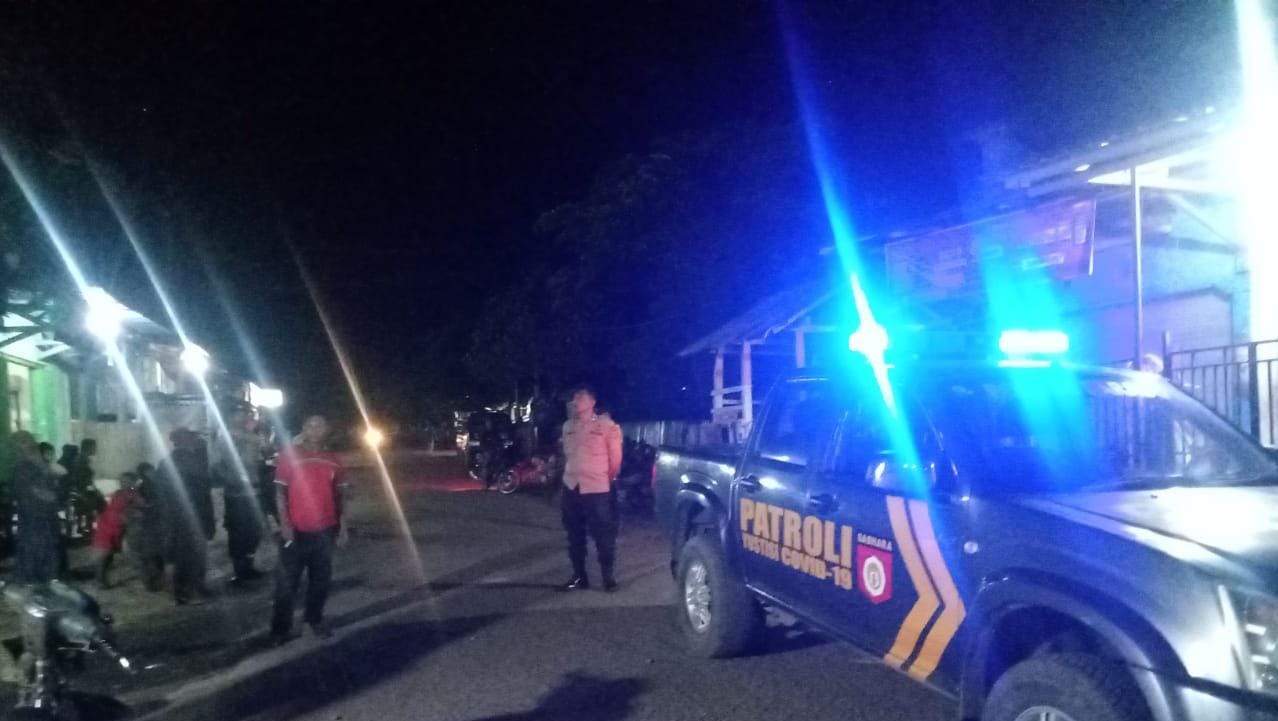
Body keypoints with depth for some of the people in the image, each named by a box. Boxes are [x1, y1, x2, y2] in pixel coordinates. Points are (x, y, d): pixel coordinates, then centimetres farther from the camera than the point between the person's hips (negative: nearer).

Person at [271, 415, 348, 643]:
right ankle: (281, 627, 14)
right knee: (287, 581, 3)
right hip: (296, 530, -4)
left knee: (321, 580, 12)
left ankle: (315, 619, 27)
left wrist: (341, 524, 10)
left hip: (325, 530, 4)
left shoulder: (333, 461, 6)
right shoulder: (289, 455, -6)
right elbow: (280, 491, -6)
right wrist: (284, 523, -13)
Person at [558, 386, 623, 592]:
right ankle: (579, 576, 23)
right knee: (575, 536, 12)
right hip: (572, 488, 5)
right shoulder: (568, 426, 9)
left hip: (597, 489, -5)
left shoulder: (607, 426, -7)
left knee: (604, 536, -2)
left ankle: (608, 577, 10)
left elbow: (615, 458, 0)